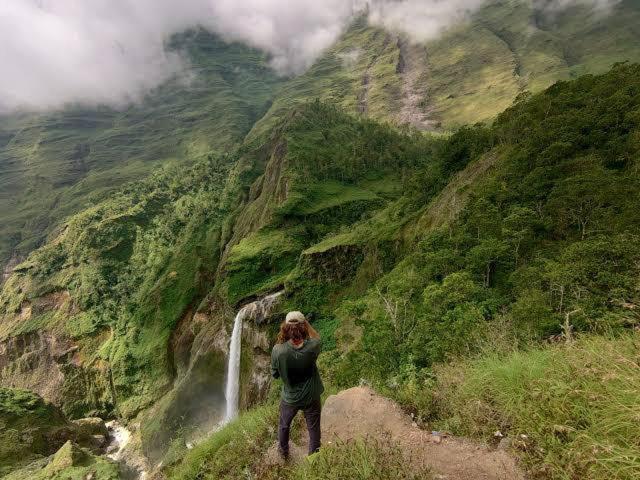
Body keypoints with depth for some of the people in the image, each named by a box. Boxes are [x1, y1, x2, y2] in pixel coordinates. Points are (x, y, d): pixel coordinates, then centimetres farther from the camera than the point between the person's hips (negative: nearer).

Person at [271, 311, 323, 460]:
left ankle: (283, 451, 56)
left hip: (289, 398, 1)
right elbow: (317, 338, -3)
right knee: (314, 428, 26)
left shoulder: (278, 351, -30)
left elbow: (274, 374, -11)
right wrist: (305, 323, -8)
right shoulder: (312, 347, -29)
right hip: (311, 397, -1)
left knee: (284, 426, 32)